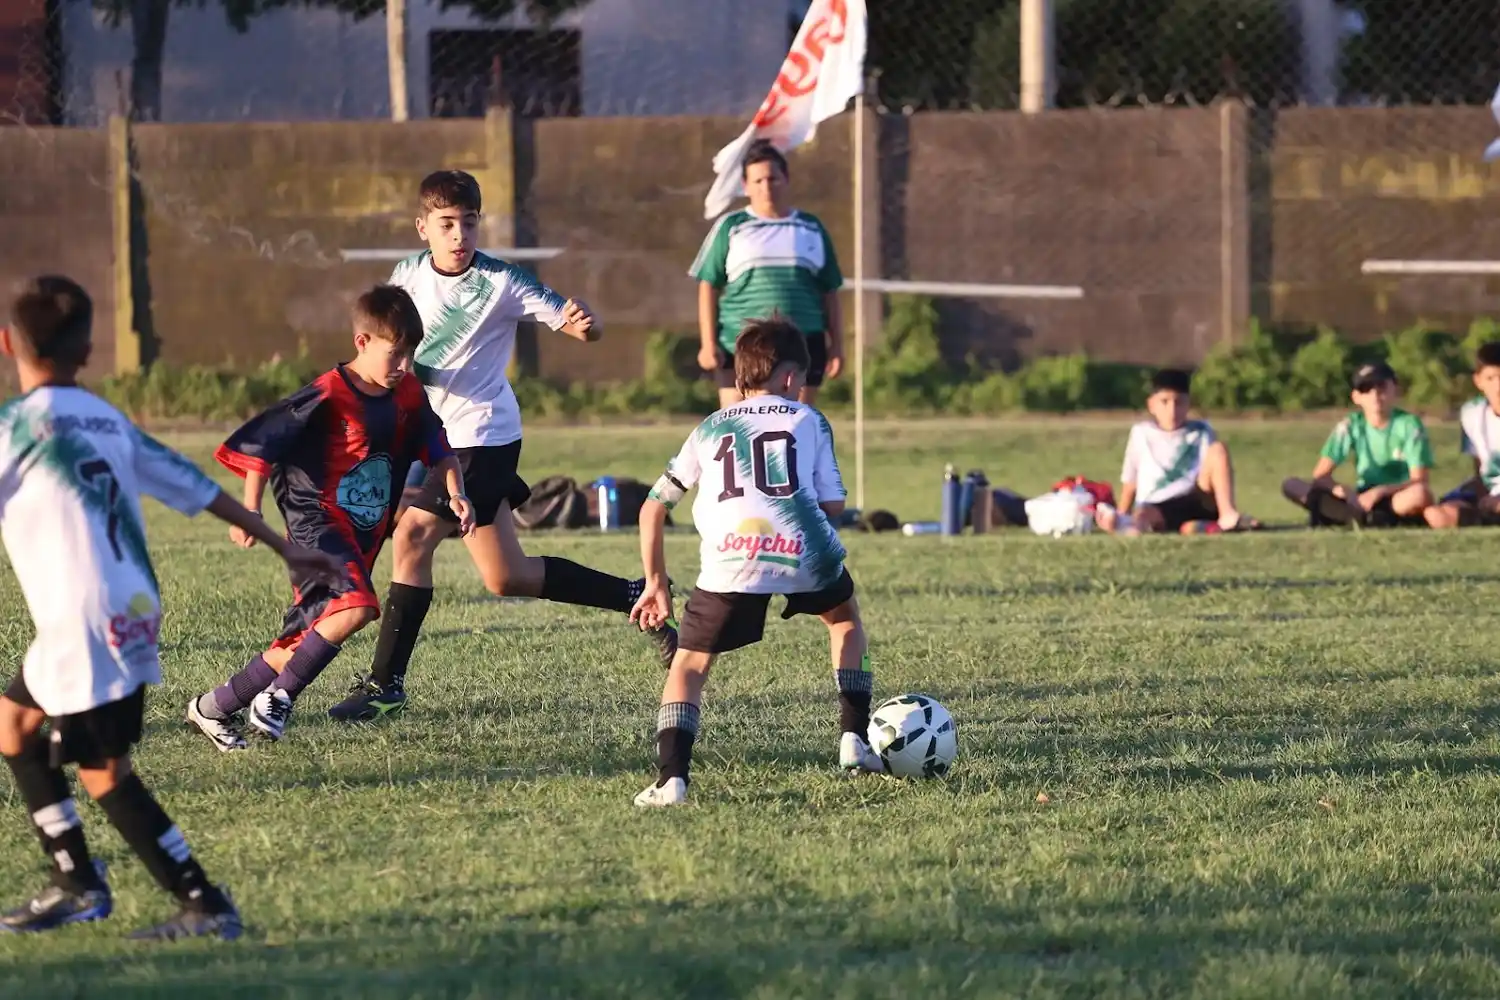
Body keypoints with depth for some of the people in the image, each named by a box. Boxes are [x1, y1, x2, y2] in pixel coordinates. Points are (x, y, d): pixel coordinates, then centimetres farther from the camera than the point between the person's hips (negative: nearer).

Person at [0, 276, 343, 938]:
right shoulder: (110, 422, 15)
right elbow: (197, 488, 18)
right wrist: (283, 548, 24)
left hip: (85, 624, -8)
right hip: (133, 614, 8)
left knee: (105, 776, -2)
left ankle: (206, 907, -3)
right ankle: (78, 885, 20)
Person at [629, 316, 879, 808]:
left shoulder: (710, 429, 27)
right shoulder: (808, 420, 22)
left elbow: (653, 507, 25)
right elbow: (832, 505, 13)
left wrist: (655, 583, 32)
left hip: (730, 561, 0)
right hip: (805, 554, 0)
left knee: (688, 665, 10)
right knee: (845, 618, 32)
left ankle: (671, 778, -11)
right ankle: (854, 740, 25)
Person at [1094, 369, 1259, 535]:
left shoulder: (1201, 432, 13)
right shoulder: (1142, 433, 13)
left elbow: (1214, 473, 9)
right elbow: (1130, 482, 14)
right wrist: (1122, 516, 3)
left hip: (1195, 502, 2)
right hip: (1158, 508, -2)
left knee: (1218, 448, -17)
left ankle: (1228, 515, -32)